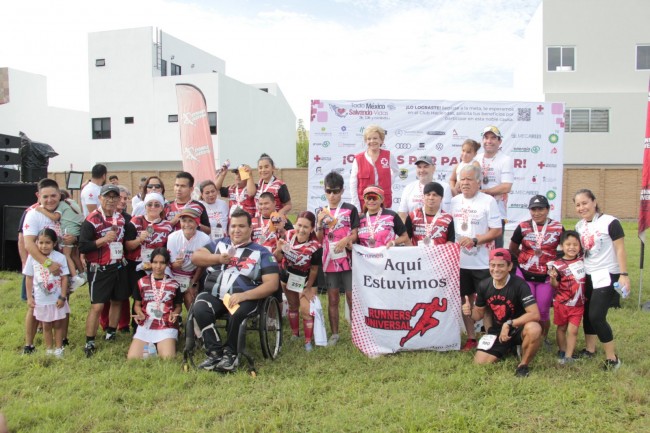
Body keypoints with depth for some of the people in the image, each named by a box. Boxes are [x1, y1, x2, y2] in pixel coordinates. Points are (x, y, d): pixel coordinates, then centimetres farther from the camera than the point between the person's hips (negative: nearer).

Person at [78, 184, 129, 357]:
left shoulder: (121, 218, 8)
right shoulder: (92, 220, -14)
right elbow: (82, 247, -19)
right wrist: (103, 240, -26)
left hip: (118, 266, 7)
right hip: (99, 269, -7)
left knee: (117, 301, 14)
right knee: (97, 305, -7)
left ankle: (111, 333, 30)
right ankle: (89, 343, 2)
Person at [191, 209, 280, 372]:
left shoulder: (262, 253, 7)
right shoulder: (219, 244, 20)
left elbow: (272, 284, -3)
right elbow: (195, 257, 12)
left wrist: (244, 295, -17)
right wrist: (218, 258, -6)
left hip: (244, 298, -3)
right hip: (214, 295, 3)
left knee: (237, 314, -35)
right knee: (199, 309, -28)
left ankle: (230, 354, -10)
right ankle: (215, 352, -15)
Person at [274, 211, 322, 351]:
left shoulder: (315, 246, -31)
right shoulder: (288, 236, -22)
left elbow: (314, 270, -17)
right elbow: (279, 259, -9)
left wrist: (309, 288, -8)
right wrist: (278, 250, -31)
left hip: (305, 280, -4)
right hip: (287, 276, 4)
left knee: (306, 310, -6)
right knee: (293, 306, 21)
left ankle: (308, 341, 14)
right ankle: (294, 333, 42)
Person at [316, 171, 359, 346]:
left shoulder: (350, 209, -1)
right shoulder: (322, 212, 10)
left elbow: (355, 234, -3)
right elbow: (318, 240, 7)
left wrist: (345, 240, -22)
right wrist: (319, 222, -8)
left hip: (348, 260, -3)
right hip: (329, 260, 3)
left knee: (352, 298, 1)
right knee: (332, 299, 9)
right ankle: (334, 334, 18)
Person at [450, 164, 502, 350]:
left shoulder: (488, 201, -6)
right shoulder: (454, 201, 6)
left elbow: (497, 231, -9)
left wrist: (475, 241, -19)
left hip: (483, 263, -4)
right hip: (460, 261, 4)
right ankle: (471, 337, 24)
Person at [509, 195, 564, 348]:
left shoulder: (558, 228, -3)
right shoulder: (523, 227, -3)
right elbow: (512, 249, 8)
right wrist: (525, 260, 2)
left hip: (546, 276, 0)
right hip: (525, 275, 0)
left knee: (543, 312, 8)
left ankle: (544, 339, 29)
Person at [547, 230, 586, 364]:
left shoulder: (581, 260, -1)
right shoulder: (558, 265, -14)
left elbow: (585, 278, 15)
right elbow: (555, 286, -11)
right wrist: (553, 277, -33)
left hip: (578, 304, 2)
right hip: (562, 303, -2)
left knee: (573, 330, -2)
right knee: (561, 328, 15)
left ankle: (569, 356, 5)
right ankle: (562, 351, 33)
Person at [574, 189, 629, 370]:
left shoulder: (610, 222, -12)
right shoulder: (579, 226, 8)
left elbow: (620, 250, -12)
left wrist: (624, 275, -17)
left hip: (607, 275, -7)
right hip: (587, 276, 7)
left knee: (596, 316, -11)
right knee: (587, 314, 12)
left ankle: (612, 358, 3)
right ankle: (590, 350, 29)